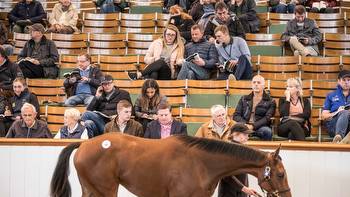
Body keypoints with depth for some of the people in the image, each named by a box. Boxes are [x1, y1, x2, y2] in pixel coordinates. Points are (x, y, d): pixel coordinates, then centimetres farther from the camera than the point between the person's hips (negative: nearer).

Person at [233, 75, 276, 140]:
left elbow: (267, 118, 0)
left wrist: (253, 126, -16)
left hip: (260, 128, -1)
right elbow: (236, 115, 15)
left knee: (267, 131, -36)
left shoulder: (270, 101, 14)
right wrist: (244, 125, -8)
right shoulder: (244, 99, 23)